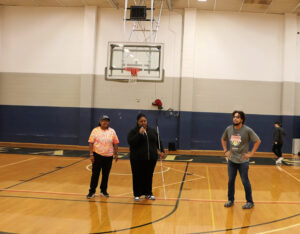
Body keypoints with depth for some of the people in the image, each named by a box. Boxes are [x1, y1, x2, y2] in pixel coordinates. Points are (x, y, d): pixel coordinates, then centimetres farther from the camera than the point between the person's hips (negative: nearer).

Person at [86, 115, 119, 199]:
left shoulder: (112, 131, 4)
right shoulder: (95, 130, -2)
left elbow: (115, 143, 7)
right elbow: (91, 143, -3)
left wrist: (116, 154, 3)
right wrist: (91, 154, -9)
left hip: (108, 156, 2)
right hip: (97, 155, -2)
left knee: (106, 174, 9)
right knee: (95, 174, 2)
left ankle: (103, 190, 23)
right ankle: (92, 191, 10)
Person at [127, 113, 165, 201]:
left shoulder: (152, 131, 10)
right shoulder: (134, 131, -3)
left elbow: (158, 141, 15)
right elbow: (130, 142, -17)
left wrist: (161, 151, 3)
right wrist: (139, 134, -23)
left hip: (151, 158, 4)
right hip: (138, 159, -3)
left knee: (149, 176, 11)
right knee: (138, 177, 3)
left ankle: (148, 193, 24)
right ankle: (137, 194, 15)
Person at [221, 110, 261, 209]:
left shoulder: (247, 130, -12)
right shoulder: (229, 129, 0)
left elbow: (258, 141, -7)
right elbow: (223, 139, 18)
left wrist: (251, 153, -10)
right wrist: (225, 151, 8)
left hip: (243, 161, -4)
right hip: (231, 160, 4)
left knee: (245, 181, 3)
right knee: (230, 181, 10)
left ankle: (250, 202, 16)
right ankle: (230, 200, 24)